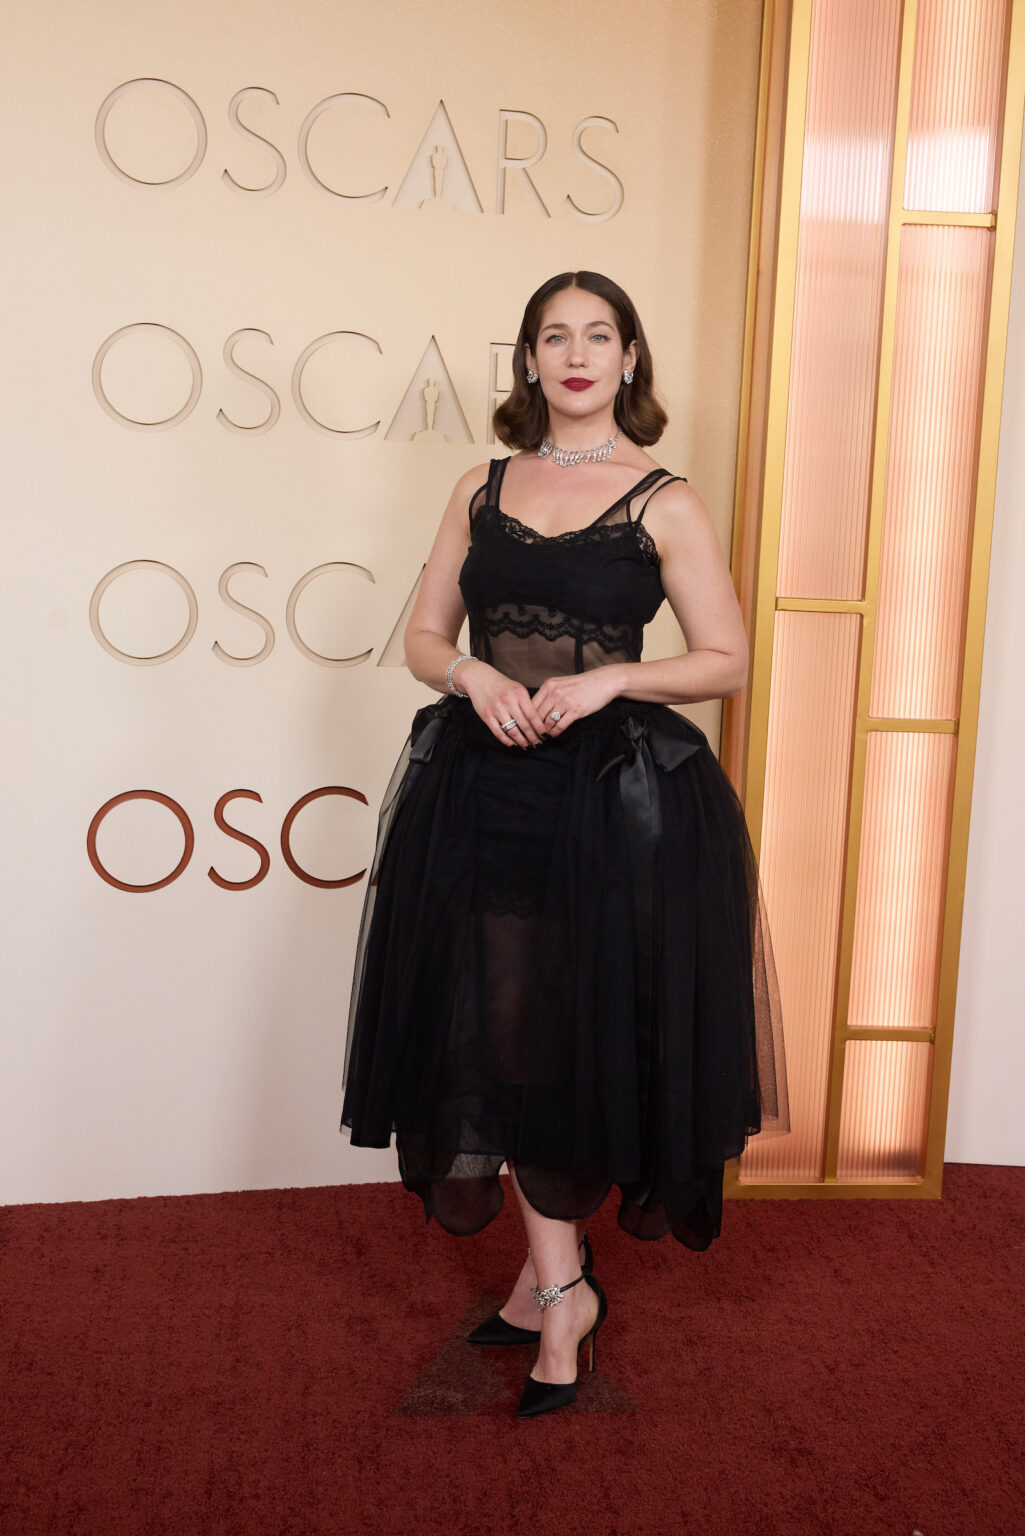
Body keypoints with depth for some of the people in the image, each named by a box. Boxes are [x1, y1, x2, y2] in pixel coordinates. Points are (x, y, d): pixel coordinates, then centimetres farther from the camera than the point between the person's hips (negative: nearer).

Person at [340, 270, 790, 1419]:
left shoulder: (665, 504, 0)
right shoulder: (481, 491, 11)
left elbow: (725, 661, -1)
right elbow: (424, 636, 13)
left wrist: (609, 679, -16)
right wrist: (473, 677, -9)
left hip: (615, 797, -3)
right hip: (484, 793, 4)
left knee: (582, 1033, 4)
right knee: (503, 1031, 5)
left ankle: (548, 1270, 24)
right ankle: (560, 1284, 21)